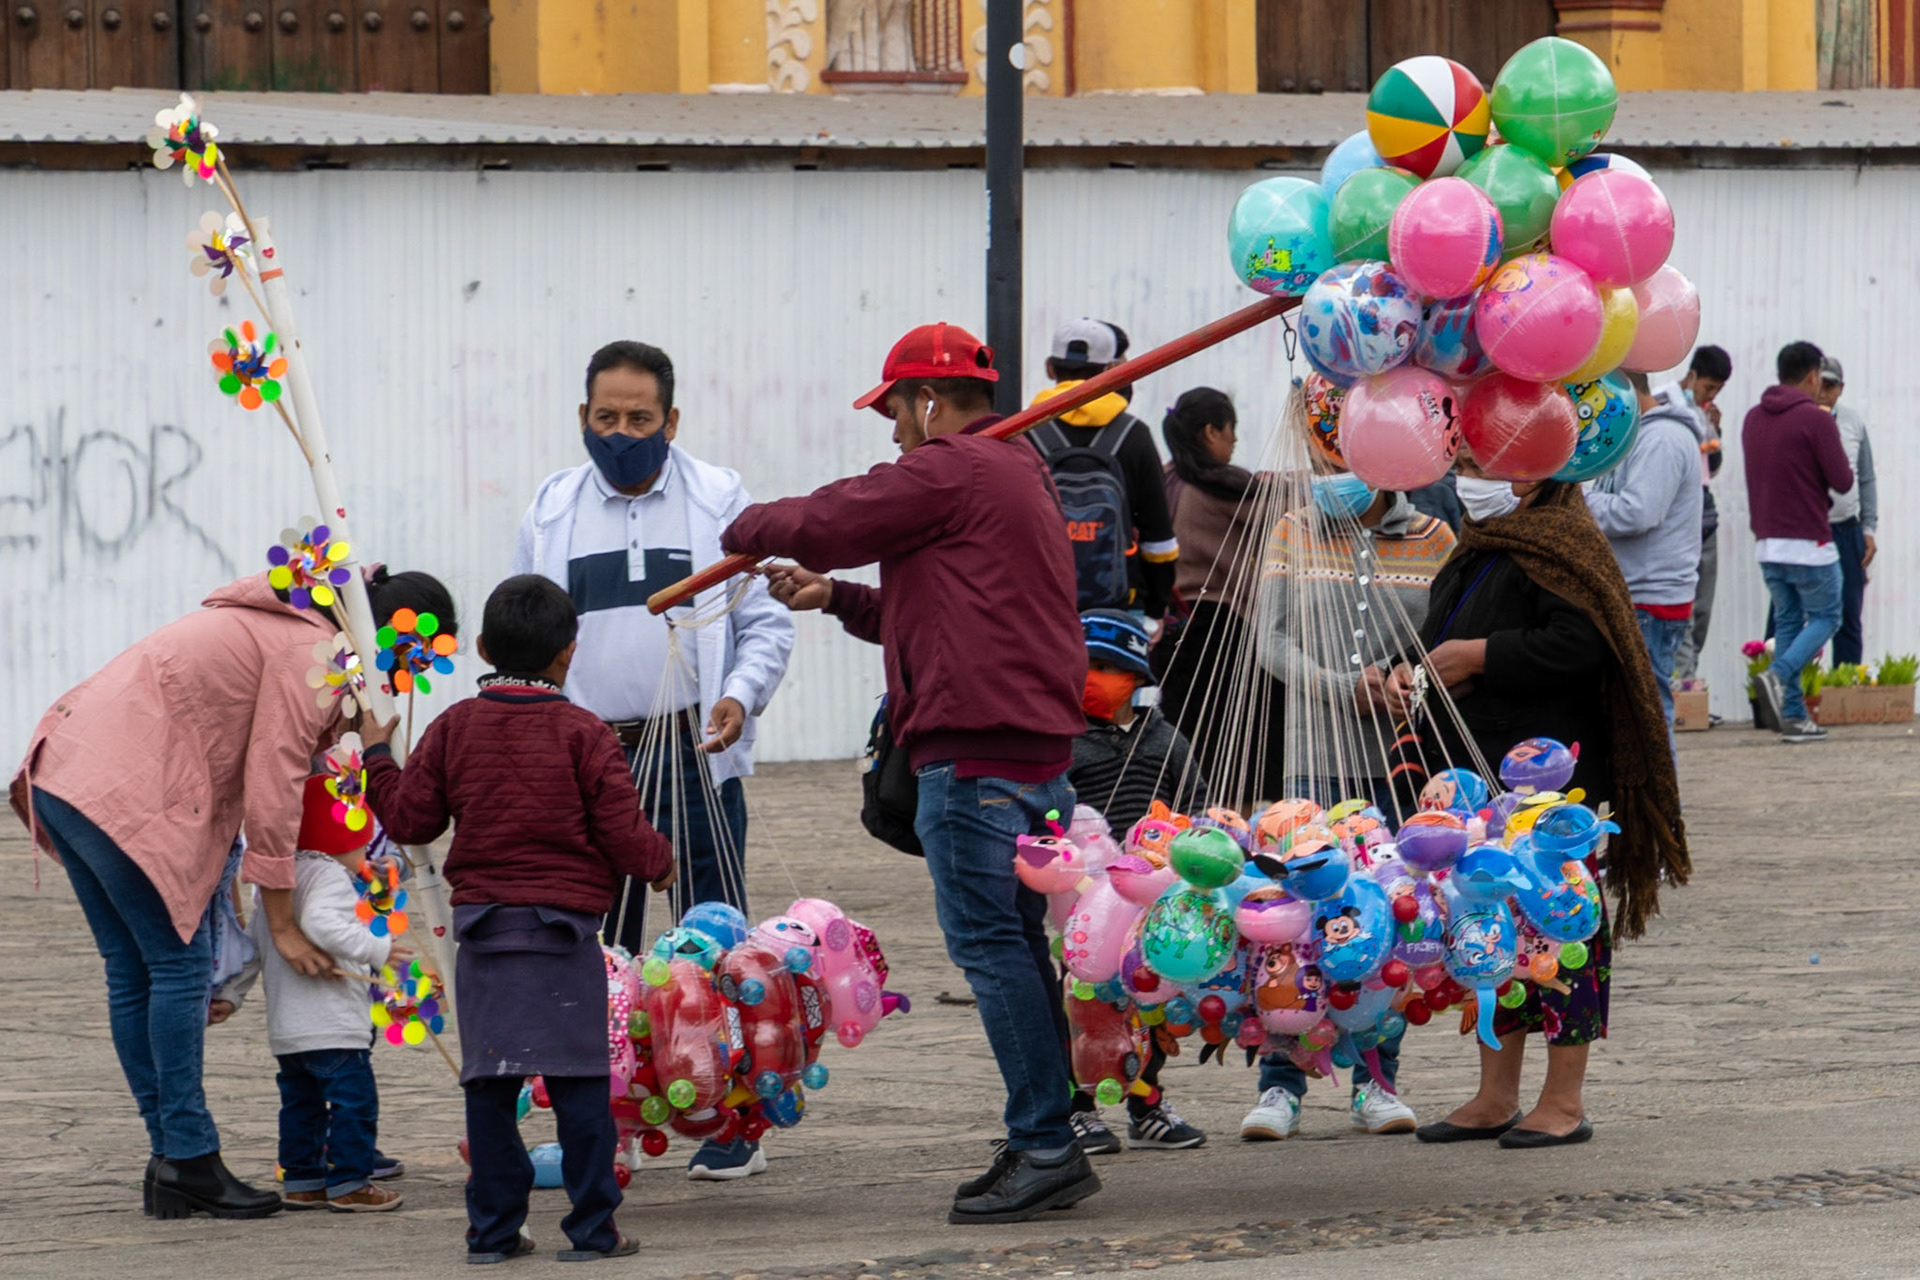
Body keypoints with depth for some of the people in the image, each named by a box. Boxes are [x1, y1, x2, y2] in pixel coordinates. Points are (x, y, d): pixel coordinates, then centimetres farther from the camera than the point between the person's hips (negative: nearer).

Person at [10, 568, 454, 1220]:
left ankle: (171, 1160, 14)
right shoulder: (309, 654, -10)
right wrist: (282, 927, -6)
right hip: (125, 792, -11)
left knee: (133, 973, 11)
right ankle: (189, 1159, -4)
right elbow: (272, 798, -11)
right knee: (180, 964, -5)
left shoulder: (287, 626, 22)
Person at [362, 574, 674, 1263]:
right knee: (579, 1078, 1)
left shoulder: (453, 728, 4)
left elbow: (411, 818, 8)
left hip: (483, 925, 3)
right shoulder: (583, 733, -4)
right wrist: (658, 863, 16)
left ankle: (493, 1227, 8)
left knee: (489, 1083, 7)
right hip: (565, 929, -3)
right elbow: (622, 832, -5)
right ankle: (592, 1226, 0)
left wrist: (379, 760, 25)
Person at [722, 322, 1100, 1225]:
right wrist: (838, 598, 21)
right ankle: (1044, 1151, 13)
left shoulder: (948, 472, -9)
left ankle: (1045, 1146, -12)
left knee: (988, 940, -9)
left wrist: (748, 531, 12)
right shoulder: (1018, 476, 23)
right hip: (1038, 746, 10)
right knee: (1014, 941, 12)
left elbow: (818, 524, -8)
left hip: (975, 752, -10)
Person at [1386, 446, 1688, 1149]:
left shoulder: (1562, 545, -12)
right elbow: (1447, 635, 29)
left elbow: (1575, 645, -24)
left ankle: (1565, 1102, 0)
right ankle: (1496, 1097, 17)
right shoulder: (1476, 550, 17)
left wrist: (1476, 656, -17)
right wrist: (1410, 668, 7)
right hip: (1476, 771, 9)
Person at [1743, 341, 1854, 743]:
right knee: (1825, 618, 7)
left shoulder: (1753, 419, 9)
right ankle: (1779, 675, -17)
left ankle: (1793, 715, 7)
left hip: (1766, 540, 6)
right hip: (1809, 542, -6)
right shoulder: (1815, 419, -12)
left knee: (1787, 623, 12)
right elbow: (1843, 481, -12)